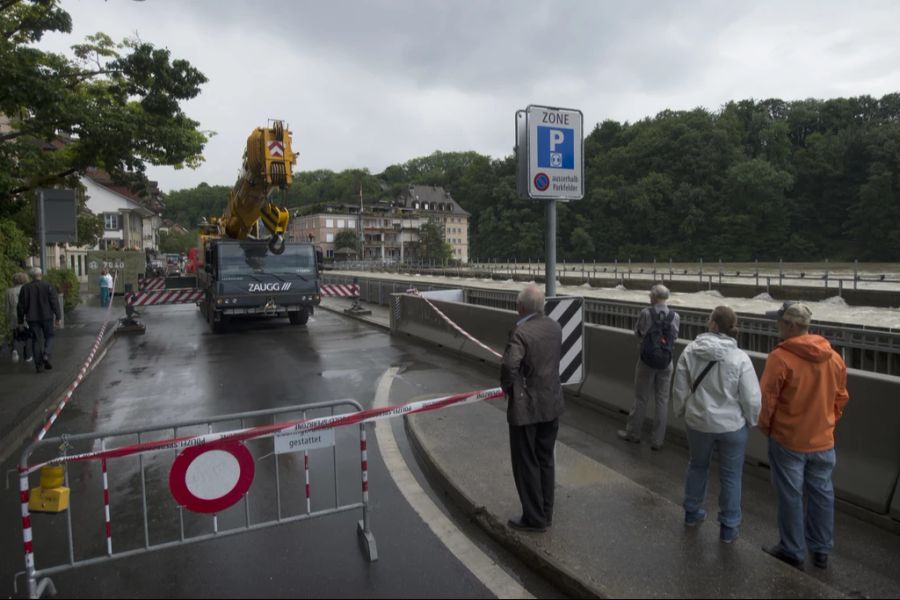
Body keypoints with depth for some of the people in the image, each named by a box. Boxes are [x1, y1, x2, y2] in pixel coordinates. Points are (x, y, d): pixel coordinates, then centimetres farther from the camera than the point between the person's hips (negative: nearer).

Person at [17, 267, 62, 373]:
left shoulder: (25, 288, 2)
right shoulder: (49, 286, -6)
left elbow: (21, 306, 6)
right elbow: (54, 302, -9)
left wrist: (21, 321, 13)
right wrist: (58, 316, -5)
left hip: (32, 318, 2)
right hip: (46, 317, -2)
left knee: (36, 340, 7)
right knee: (49, 336, 15)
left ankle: (39, 365, 6)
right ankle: (46, 355, -9)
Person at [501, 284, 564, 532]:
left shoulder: (520, 332, -21)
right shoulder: (555, 327, 2)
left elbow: (510, 366, -32)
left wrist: (507, 388, -15)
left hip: (526, 407, -7)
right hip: (552, 404, 7)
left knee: (526, 464, 9)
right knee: (545, 460, 19)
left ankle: (534, 518, 21)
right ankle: (546, 514, 31)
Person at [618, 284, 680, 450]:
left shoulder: (646, 314, -14)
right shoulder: (675, 316, -7)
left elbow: (638, 333, -2)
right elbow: (675, 336, 5)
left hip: (647, 361, -2)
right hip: (666, 363, 2)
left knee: (641, 399, 11)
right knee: (662, 400, 9)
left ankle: (632, 433, 26)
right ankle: (657, 440, 15)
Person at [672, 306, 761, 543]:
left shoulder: (690, 351, -14)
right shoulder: (740, 358, -18)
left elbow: (679, 389, -5)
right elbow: (751, 398, -13)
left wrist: (681, 411, 13)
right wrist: (751, 421, 7)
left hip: (698, 421, 2)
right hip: (732, 425, -2)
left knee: (697, 465, 24)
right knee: (730, 475, 14)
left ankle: (692, 512, 39)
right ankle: (729, 528, 26)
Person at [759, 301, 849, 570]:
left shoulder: (780, 357, -20)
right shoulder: (834, 358, -1)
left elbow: (767, 398, -16)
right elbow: (841, 398, 9)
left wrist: (765, 426, 1)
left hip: (787, 440, -5)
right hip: (823, 441, 5)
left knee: (791, 495, 8)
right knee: (821, 493, 17)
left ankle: (793, 551, 21)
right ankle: (821, 550, 29)